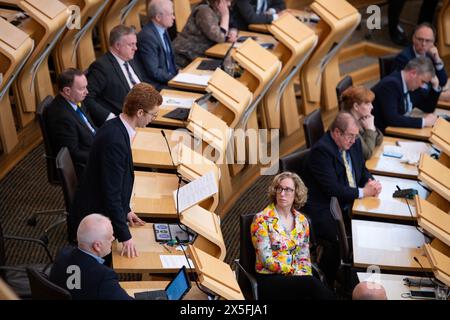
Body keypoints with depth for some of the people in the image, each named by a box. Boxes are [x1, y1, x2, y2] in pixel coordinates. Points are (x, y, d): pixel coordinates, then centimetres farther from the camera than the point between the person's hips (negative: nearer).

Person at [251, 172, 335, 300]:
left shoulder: (302, 221, 12)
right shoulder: (262, 220, -5)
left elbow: (304, 257, 12)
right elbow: (267, 260, -11)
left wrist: (304, 273, -10)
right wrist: (297, 271, -15)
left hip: (296, 276, 4)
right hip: (269, 279, -4)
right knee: (312, 283, -33)